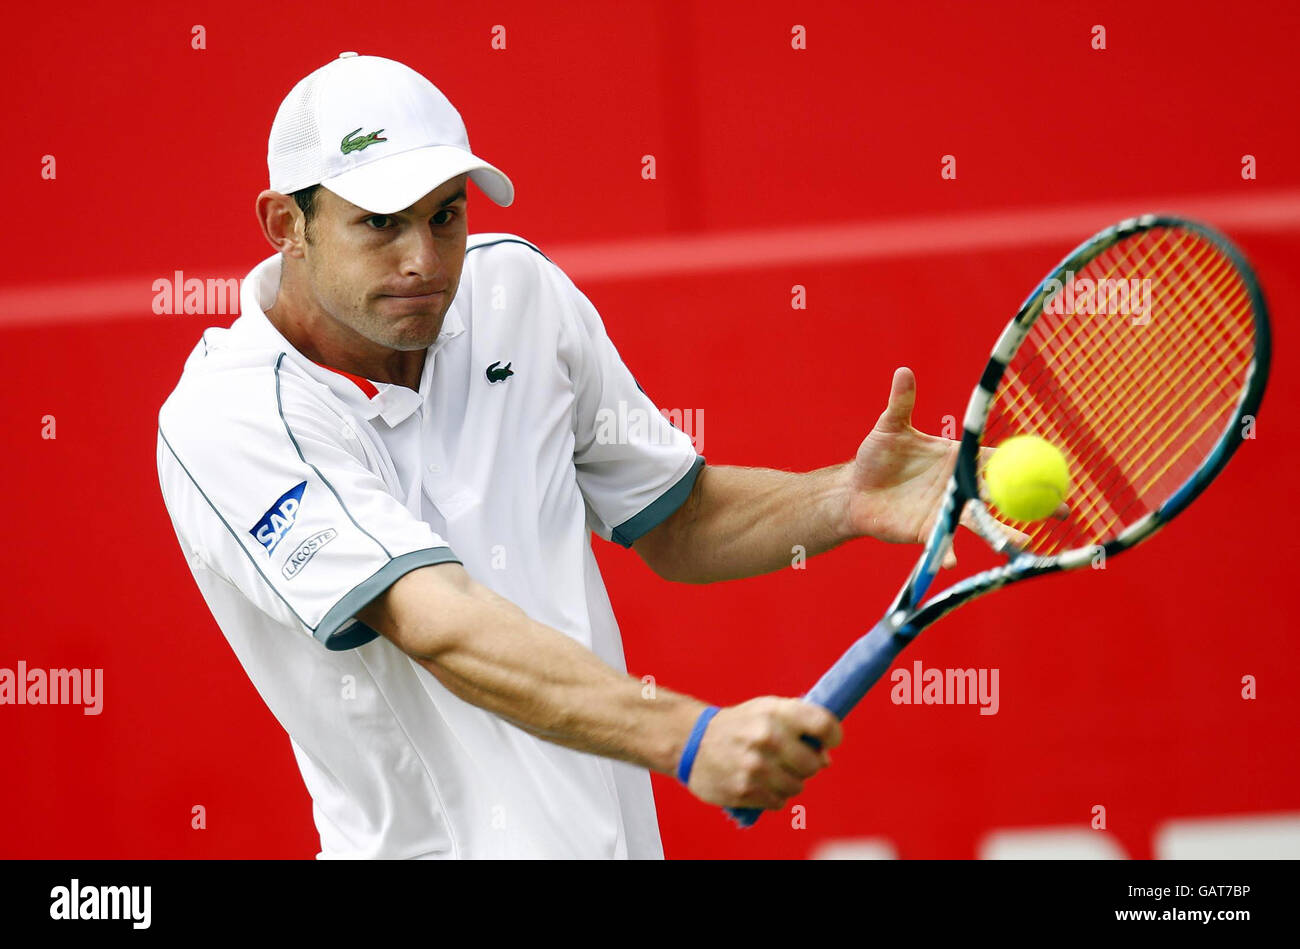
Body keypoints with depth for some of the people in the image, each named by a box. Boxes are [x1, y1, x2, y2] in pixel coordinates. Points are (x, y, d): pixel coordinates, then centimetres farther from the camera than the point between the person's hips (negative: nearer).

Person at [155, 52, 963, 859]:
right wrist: (692, 739, -36)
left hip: (618, 831, 5)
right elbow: (442, 629, -26)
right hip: (426, 844, -5)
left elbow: (674, 523, 16)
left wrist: (848, 501, -2)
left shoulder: (518, 288, 5)